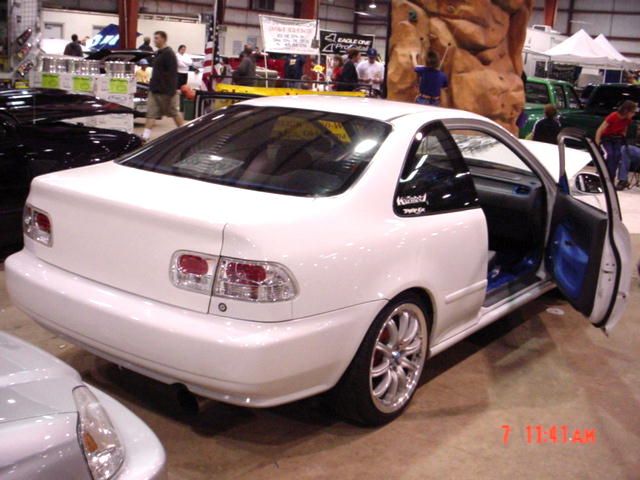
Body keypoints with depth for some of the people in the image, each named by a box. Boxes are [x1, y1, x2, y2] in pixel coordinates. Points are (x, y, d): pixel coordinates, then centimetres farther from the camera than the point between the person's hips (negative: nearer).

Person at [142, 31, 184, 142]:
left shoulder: (169, 54, -14)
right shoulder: (158, 53, 15)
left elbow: (172, 74, -19)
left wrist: (171, 91, -23)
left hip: (165, 91, -9)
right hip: (154, 90, 9)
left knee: (174, 112, 4)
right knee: (151, 112, 1)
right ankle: (146, 135, -2)